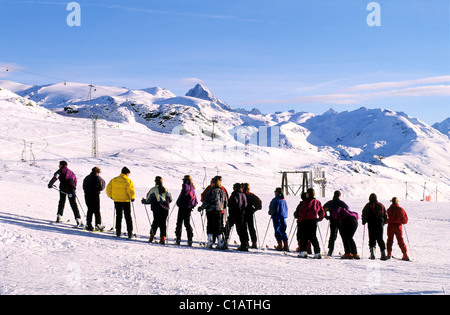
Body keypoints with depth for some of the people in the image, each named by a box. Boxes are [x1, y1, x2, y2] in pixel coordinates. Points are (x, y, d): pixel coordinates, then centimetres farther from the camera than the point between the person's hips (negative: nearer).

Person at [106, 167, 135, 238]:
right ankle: (130, 232, 0)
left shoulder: (114, 180, 4)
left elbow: (108, 188, 5)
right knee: (128, 217, 3)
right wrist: (132, 197, -3)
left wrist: (110, 195, 19)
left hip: (116, 200, 4)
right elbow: (131, 190, -18)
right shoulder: (128, 181, -11)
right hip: (126, 201, -4)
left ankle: (118, 231, 13)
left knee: (118, 216, 14)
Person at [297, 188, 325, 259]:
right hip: (314, 222, 6)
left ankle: (303, 252, -4)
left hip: (305, 222, -6)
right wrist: (319, 219, 26)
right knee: (313, 237, 11)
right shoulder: (317, 202, 8)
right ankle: (317, 253, 5)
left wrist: (299, 220, -3)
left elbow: (302, 212, -15)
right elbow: (322, 213, 14)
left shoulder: (307, 202, -14)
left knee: (304, 237, 2)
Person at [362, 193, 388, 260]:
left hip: (371, 224, -2)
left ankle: (372, 254, -12)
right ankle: (383, 254, -1)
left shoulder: (368, 205, 3)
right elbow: (386, 216, 14)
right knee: (380, 239, 8)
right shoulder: (381, 205, 12)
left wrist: (364, 221, 6)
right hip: (380, 224, 2)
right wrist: (383, 222, 26)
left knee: (372, 238, 2)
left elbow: (364, 214, -6)